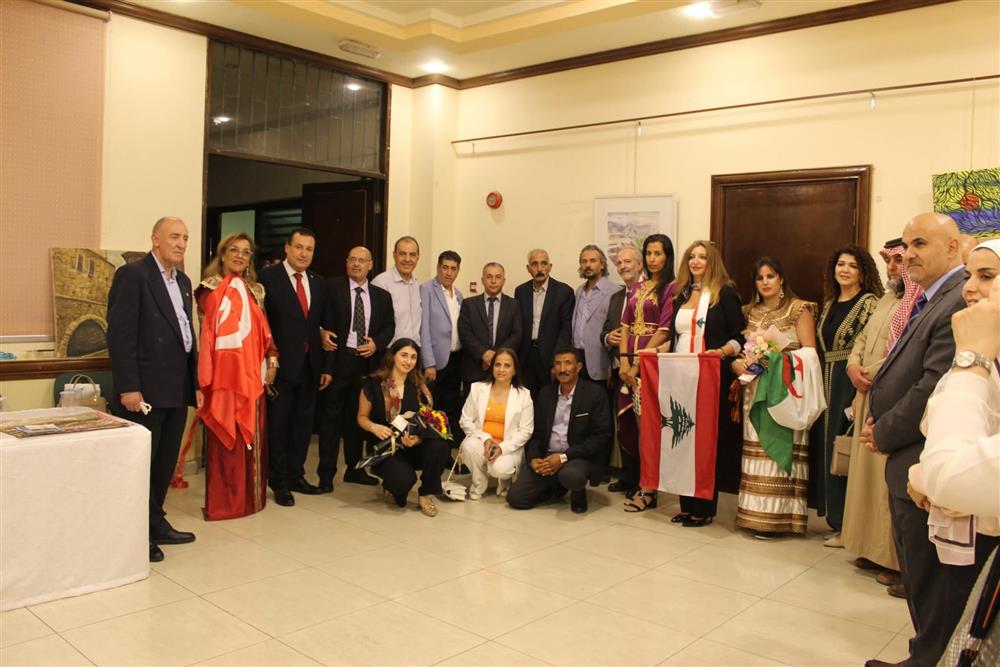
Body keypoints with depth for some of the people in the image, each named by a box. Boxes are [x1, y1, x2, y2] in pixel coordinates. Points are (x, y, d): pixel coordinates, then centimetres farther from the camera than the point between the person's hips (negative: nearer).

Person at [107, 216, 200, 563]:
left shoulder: (182, 281, 16)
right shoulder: (132, 274, -9)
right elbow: (120, 335, -15)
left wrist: (195, 383, 14)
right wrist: (128, 387, -19)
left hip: (176, 388, 8)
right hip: (146, 389, -8)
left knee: (165, 462, 14)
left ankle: (155, 524, 27)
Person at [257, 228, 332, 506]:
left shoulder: (319, 283, 11)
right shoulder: (267, 277, -5)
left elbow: (326, 326, 12)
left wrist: (327, 366, 9)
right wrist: (267, 362, -14)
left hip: (311, 366, 5)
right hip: (281, 365, -5)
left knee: (304, 423, 12)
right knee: (278, 425, 5)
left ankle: (295, 476, 24)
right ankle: (279, 482, 16)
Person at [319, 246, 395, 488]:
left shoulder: (381, 295, 11)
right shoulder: (332, 287, 0)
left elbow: (389, 326, 11)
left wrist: (376, 343, -5)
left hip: (366, 361, 4)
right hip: (338, 359, -4)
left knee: (358, 416, 13)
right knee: (332, 416, 2)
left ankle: (354, 469, 25)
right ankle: (326, 473, 10)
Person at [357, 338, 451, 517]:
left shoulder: (418, 386, 2)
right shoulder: (373, 383, -5)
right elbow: (362, 417, 4)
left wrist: (417, 438, -22)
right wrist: (374, 427, -18)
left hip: (412, 446, 3)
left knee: (439, 445, -31)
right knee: (404, 479, -34)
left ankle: (426, 494, -4)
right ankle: (390, 487, 9)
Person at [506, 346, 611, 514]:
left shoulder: (594, 393, -5)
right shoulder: (545, 394, 11)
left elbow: (601, 437, -10)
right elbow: (536, 433, 12)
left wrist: (564, 457, -18)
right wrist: (533, 458, -9)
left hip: (580, 457, -4)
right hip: (546, 456, 4)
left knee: (571, 475, -38)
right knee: (515, 498, -12)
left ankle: (578, 491, 0)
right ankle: (557, 486, 17)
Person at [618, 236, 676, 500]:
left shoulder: (672, 288, -5)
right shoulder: (637, 288, 15)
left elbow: (664, 330, -12)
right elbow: (625, 325, 10)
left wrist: (639, 363, -13)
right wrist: (624, 360, -4)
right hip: (630, 362, 6)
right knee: (627, 421, 9)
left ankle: (648, 488, 4)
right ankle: (630, 479, 23)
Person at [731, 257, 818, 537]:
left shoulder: (799, 309, 0)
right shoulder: (749, 311, 15)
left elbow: (809, 352, -6)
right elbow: (740, 347, 16)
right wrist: (737, 363, -5)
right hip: (755, 388, 5)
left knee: (779, 446, -8)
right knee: (756, 446, 4)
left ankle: (775, 516, -3)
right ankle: (756, 513, 10)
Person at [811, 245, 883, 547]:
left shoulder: (870, 303, -8)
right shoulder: (830, 303, 14)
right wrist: (820, 383, 12)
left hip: (852, 384, -7)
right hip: (828, 383, 7)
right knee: (827, 447, 10)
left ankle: (848, 525, 7)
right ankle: (836, 518, 22)